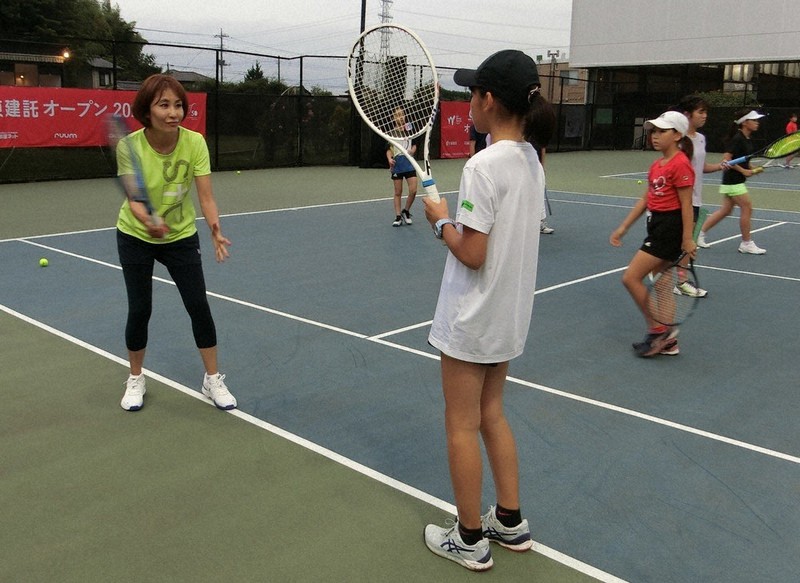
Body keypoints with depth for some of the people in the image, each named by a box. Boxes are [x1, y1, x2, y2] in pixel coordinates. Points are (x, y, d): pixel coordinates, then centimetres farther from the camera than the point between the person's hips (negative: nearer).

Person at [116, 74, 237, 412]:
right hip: (136, 236, -1)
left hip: (181, 236, 1)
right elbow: (133, 198, -27)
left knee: (199, 305, -5)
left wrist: (215, 229, -43)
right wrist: (146, 220, -50)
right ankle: (135, 379, 24)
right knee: (139, 308, 0)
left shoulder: (194, 143, -20)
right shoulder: (130, 146, -22)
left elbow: (206, 197, -24)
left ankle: (213, 380, 13)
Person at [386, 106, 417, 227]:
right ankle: (398, 217, 13)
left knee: (413, 190, -6)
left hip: (409, 163, 1)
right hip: (397, 164, -1)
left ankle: (406, 212, 17)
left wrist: (413, 150, -7)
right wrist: (390, 159, -18)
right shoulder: (391, 133, -1)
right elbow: (388, 149, 0)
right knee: (398, 192, 5)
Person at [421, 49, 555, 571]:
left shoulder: (483, 166, -22)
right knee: (492, 415, 21)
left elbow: (472, 254, -22)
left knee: (462, 426, 7)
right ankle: (511, 522, 32)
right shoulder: (531, 160, 4)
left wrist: (442, 221, -7)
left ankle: (471, 540, 22)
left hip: (474, 317, -8)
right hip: (512, 312, 8)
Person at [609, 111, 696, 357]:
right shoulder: (657, 165, 13)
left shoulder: (680, 164, -14)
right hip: (657, 226, 9)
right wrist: (623, 227, 17)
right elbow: (645, 200, 18)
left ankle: (657, 330, 3)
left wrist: (687, 239, -17)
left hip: (670, 228, -9)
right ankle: (667, 340, 23)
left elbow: (686, 204, -16)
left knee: (631, 277, -9)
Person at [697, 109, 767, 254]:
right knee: (747, 208, -4)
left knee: (726, 210, 13)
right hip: (733, 180, -9)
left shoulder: (747, 139, 10)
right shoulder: (737, 139, -18)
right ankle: (746, 244, 7)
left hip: (737, 180, 9)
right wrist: (743, 170, -19)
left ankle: (700, 232, 20)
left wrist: (751, 169, 7)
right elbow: (726, 159, -22)